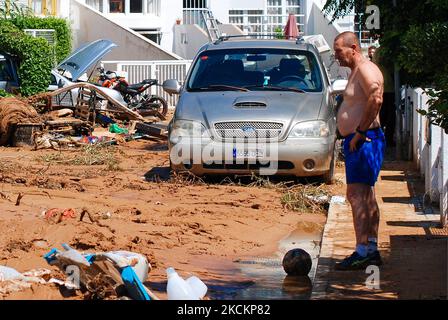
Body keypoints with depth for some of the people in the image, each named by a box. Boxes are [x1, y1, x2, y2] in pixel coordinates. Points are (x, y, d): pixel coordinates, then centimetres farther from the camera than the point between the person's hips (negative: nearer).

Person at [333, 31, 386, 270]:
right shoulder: (356, 71, 20)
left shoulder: (365, 69, -13)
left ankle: (362, 253, -17)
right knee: (366, 197, 12)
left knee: (357, 195, -14)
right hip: (357, 141, 11)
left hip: (364, 141, -11)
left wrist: (360, 131, -24)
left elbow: (376, 99, -29)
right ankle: (371, 250, 17)